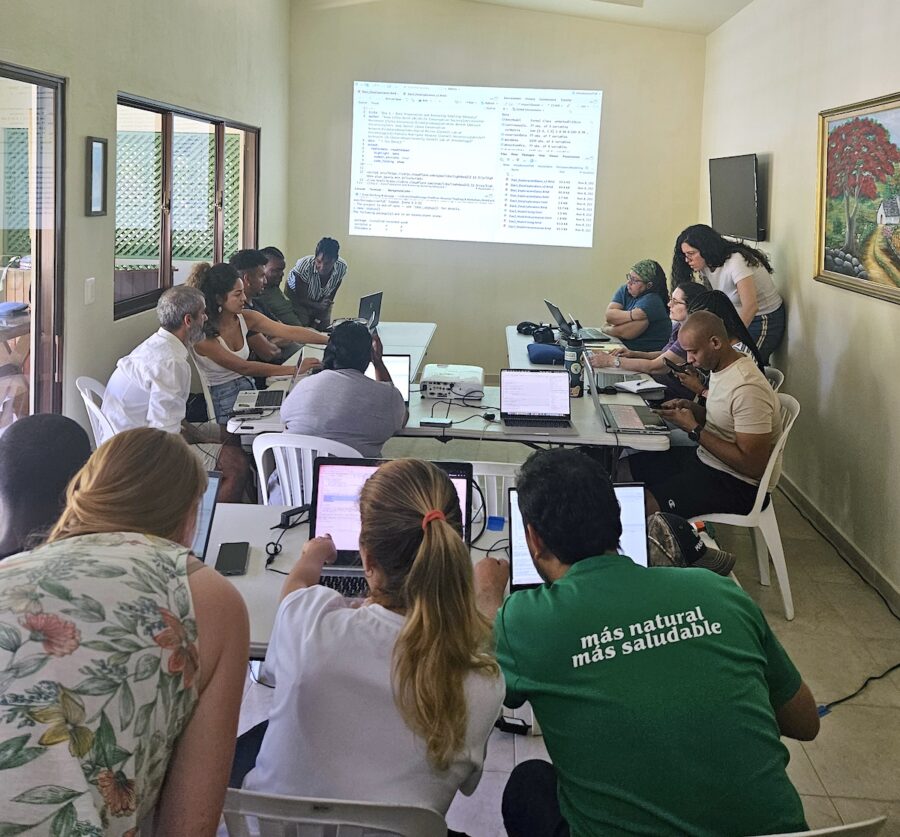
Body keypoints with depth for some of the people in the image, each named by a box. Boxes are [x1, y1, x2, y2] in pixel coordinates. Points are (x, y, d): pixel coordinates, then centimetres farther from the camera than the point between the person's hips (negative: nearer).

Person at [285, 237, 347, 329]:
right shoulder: (304, 266, -38)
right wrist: (319, 306, -40)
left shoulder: (342, 267, -26)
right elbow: (301, 299, -28)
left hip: (321, 302, 4)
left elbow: (331, 295, -9)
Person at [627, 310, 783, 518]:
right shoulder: (719, 367, 4)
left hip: (737, 485, -10)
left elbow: (753, 466, -26)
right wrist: (690, 407, -1)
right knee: (633, 464, 4)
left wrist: (694, 429, -21)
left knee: (647, 506, -23)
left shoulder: (747, 388, -26)